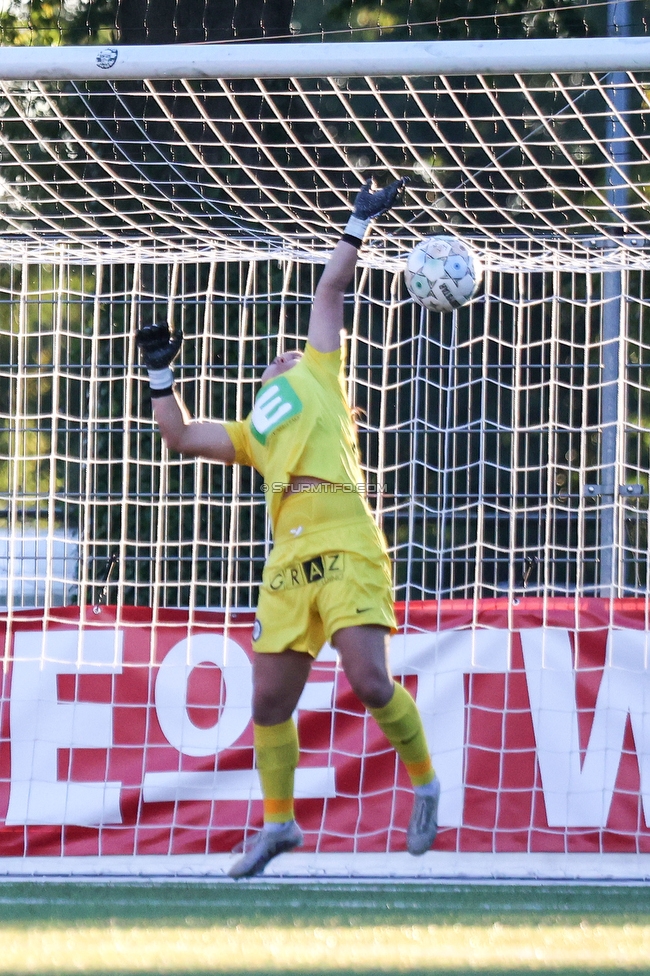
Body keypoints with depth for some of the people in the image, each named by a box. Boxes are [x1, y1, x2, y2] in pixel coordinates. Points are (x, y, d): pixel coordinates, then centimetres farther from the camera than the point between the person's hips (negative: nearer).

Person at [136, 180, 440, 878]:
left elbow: (330, 291, 23)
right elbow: (181, 435, 35)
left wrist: (360, 225, 26)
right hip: (290, 565, 6)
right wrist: (160, 372, 33)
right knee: (269, 699, 3)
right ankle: (278, 822, 16)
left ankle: (425, 783, 3)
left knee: (371, 682, -16)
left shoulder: (319, 372, 20)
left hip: (348, 552, -6)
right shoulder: (251, 433, 30)